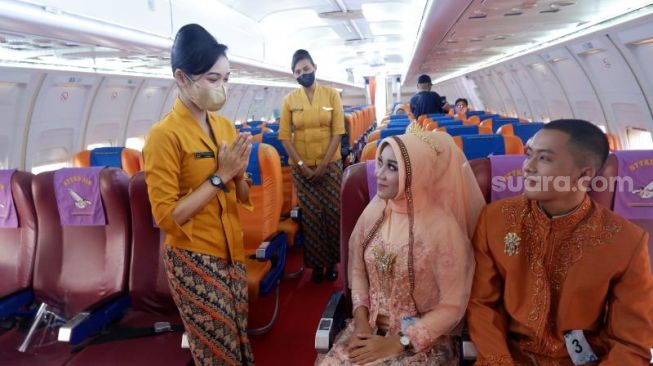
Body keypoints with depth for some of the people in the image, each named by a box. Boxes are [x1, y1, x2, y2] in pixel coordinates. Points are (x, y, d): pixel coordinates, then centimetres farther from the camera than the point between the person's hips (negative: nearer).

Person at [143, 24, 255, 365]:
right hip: (194, 260, -6)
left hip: (232, 252, 6)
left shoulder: (225, 126, 4)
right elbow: (166, 217, -20)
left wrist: (238, 173, -11)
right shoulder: (164, 135, -17)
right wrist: (219, 177, -19)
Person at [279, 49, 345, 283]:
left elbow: (337, 133, -5)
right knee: (310, 217, 5)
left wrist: (323, 165, -10)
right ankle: (317, 263, 20)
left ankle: (331, 262, 20)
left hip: (330, 165, 0)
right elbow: (284, 137, -1)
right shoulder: (290, 100, 0)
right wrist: (302, 165, -9)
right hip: (302, 168, 0)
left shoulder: (331, 95, -2)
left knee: (333, 213, 3)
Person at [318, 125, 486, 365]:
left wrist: (397, 344, -14)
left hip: (425, 340, -3)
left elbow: (452, 307, -13)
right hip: (371, 328, 4)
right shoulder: (374, 211, -3)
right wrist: (361, 323, -5)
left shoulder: (443, 227, -18)